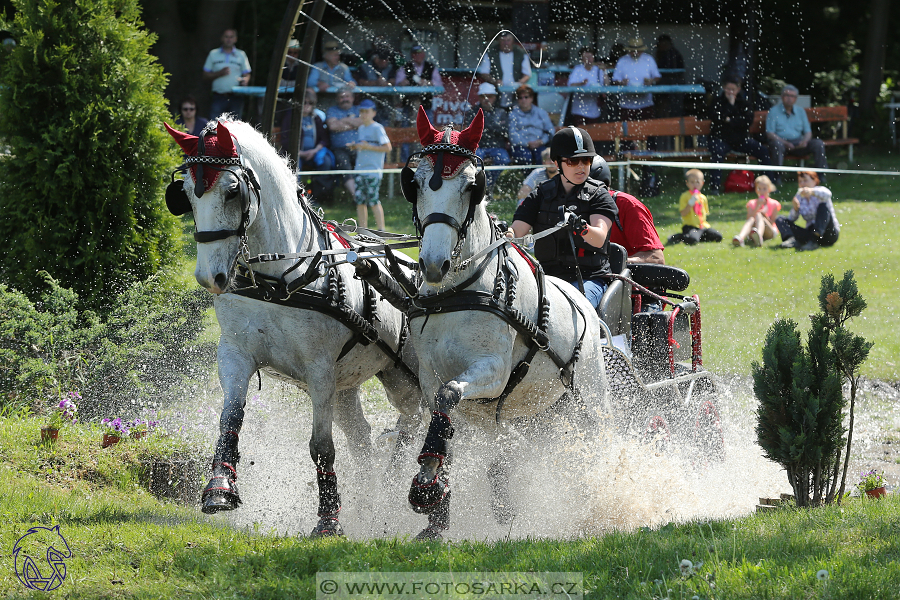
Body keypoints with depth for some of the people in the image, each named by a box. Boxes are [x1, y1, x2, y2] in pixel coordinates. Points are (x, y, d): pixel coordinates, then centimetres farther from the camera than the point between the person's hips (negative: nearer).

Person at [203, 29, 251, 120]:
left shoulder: (241, 55, 13)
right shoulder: (213, 54, 11)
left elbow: (247, 75, 12)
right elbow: (205, 76, 8)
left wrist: (245, 80, -12)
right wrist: (220, 73, -9)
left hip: (236, 98, 1)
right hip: (219, 97, -1)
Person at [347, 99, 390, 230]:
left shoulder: (377, 128, -7)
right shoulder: (361, 128, 16)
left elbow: (387, 147, -12)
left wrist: (368, 147, -16)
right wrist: (355, 146, 5)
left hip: (373, 171, -8)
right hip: (360, 170, 8)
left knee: (373, 201, -10)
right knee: (360, 201, 5)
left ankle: (381, 231, -5)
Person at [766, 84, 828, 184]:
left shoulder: (800, 112, 16)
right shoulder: (774, 111, 3)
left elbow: (808, 132, 13)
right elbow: (769, 133, -7)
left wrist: (805, 141, -13)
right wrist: (785, 143, -21)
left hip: (798, 143, 4)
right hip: (782, 142, -4)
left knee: (818, 144, -18)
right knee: (777, 145, -39)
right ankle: (777, 177, -32)